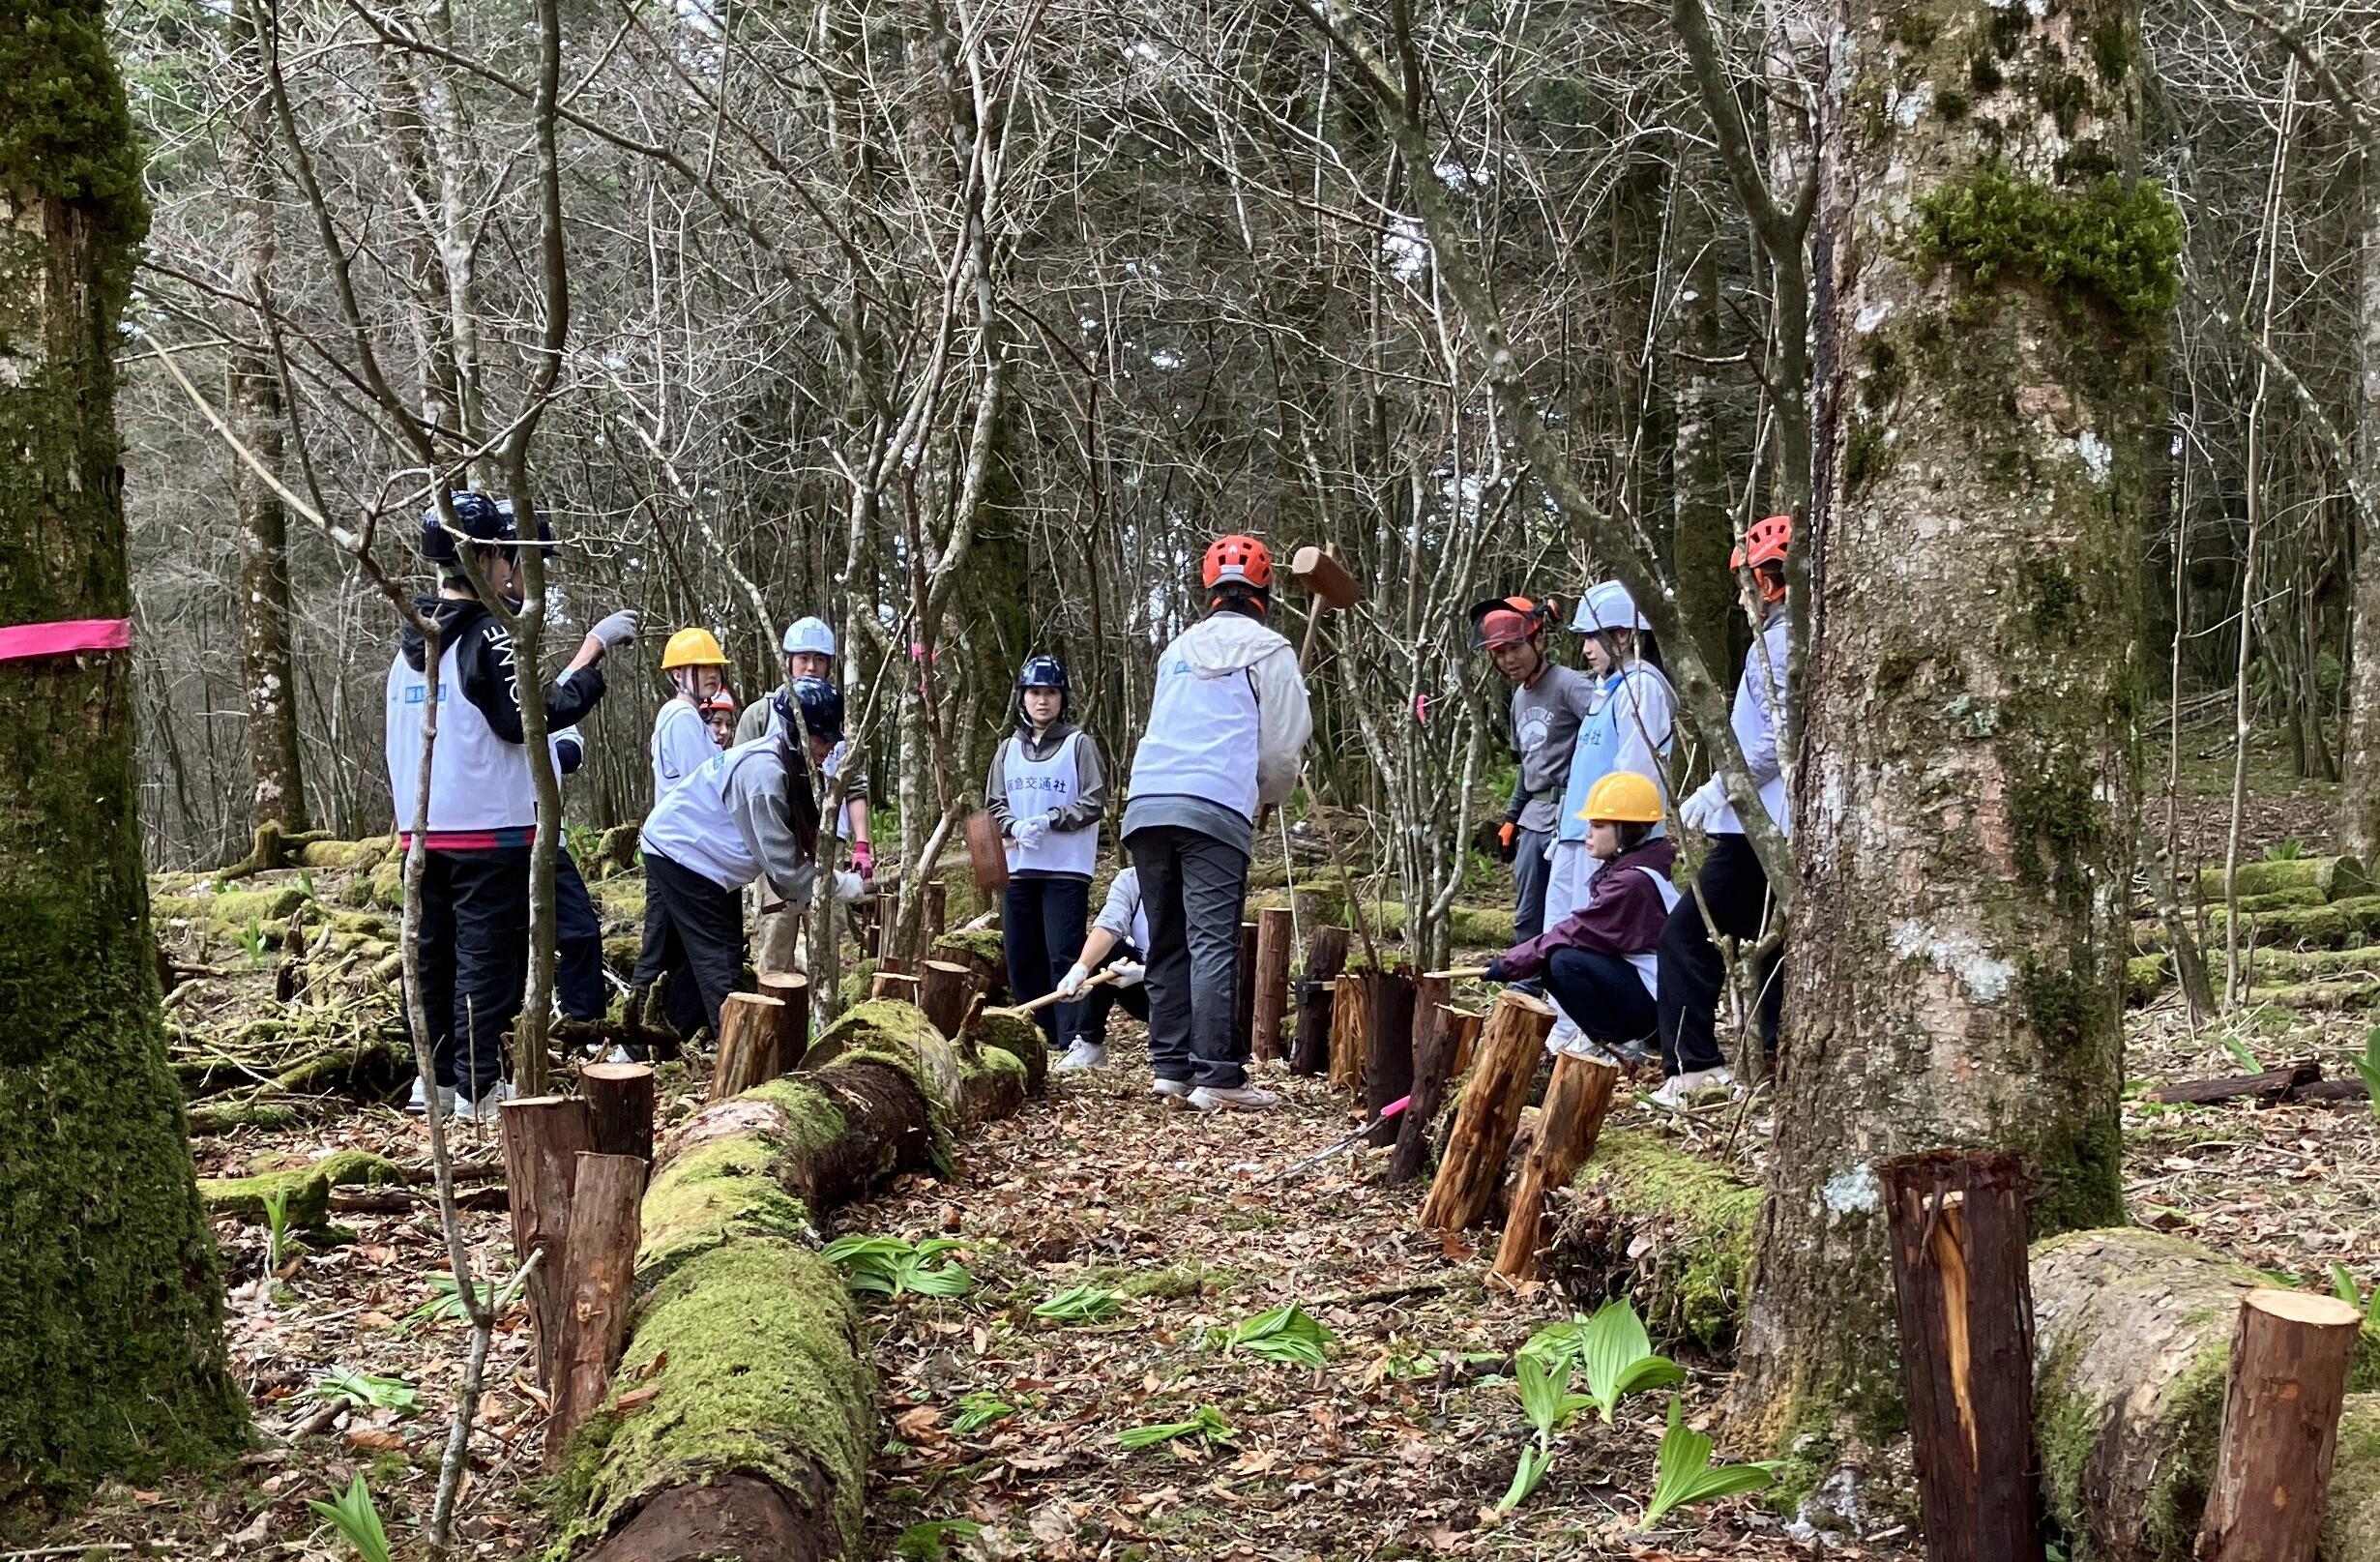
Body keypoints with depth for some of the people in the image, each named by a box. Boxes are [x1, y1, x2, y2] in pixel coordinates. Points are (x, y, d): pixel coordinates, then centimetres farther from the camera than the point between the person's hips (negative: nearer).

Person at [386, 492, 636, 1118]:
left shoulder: (413, 643, 13)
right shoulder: (488, 636, -13)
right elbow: (535, 715, -20)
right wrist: (593, 647, -16)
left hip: (421, 830, 8)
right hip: (489, 828, -8)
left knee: (435, 952, 13)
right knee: (489, 958, -2)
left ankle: (436, 1079, 20)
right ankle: (478, 1088, -2)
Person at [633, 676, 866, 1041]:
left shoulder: (789, 767, 1)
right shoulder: (763, 770, -29)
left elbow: (780, 847, 5)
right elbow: (780, 861, -27)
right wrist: (842, 885, -20)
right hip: (683, 856, -10)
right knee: (720, 961, -8)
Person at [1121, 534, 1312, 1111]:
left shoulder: (1178, 650, 24)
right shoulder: (1267, 650, 7)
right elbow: (1284, 743, 6)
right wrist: (1270, 798, 26)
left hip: (1147, 805, 6)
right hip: (1215, 808, -5)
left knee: (1167, 943, 10)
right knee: (1214, 944, -9)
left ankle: (1171, 1067, 9)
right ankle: (1217, 1078, -13)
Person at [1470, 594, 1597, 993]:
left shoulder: (1569, 684, -11)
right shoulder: (1520, 698, 18)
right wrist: (1511, 818, 25)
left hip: (1568, 817, -9)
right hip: (1534, 819, 9)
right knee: (1527, 918, 14)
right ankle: (1526, 991, 23)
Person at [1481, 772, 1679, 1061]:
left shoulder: (1632, 881, -21)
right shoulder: (1623, 869, 9)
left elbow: (1576, 931, -21)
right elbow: (1581, 929, 7)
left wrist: (1509, 964, -15)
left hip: (1656, 999, -9)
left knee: (1565, 961, -22)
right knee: (1552, 968, 3)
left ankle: (1618, 1045, -8)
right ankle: (1611, 1035, 8)